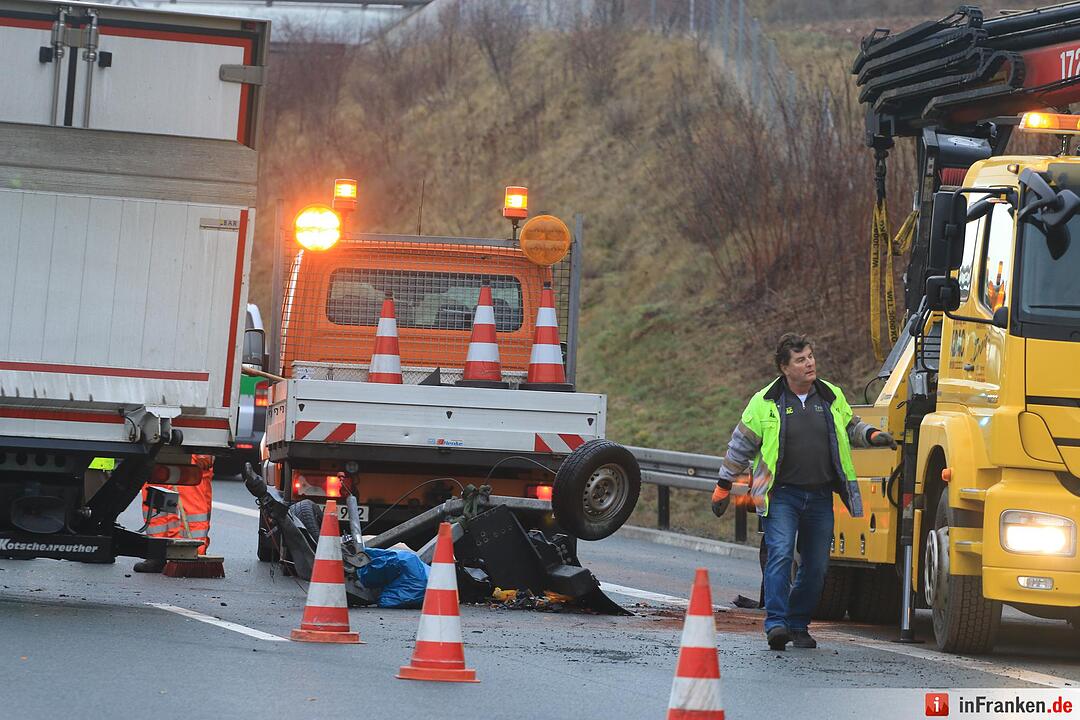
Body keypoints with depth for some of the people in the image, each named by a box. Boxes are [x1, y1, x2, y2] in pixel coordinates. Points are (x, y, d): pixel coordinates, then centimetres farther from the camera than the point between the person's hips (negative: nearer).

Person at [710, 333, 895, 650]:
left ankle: (799, 625, 20)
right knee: (780, 554, -20)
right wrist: (723, 487, 7)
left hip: (820, 496, 4)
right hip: (782, 494, -4)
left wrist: (872, 436, 1)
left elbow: (850, 428, 22)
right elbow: (741, 445, 4)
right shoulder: (766, 402, -3)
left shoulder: (831, 396, 6)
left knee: (816, 566, 7)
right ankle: (776, 623, -22)